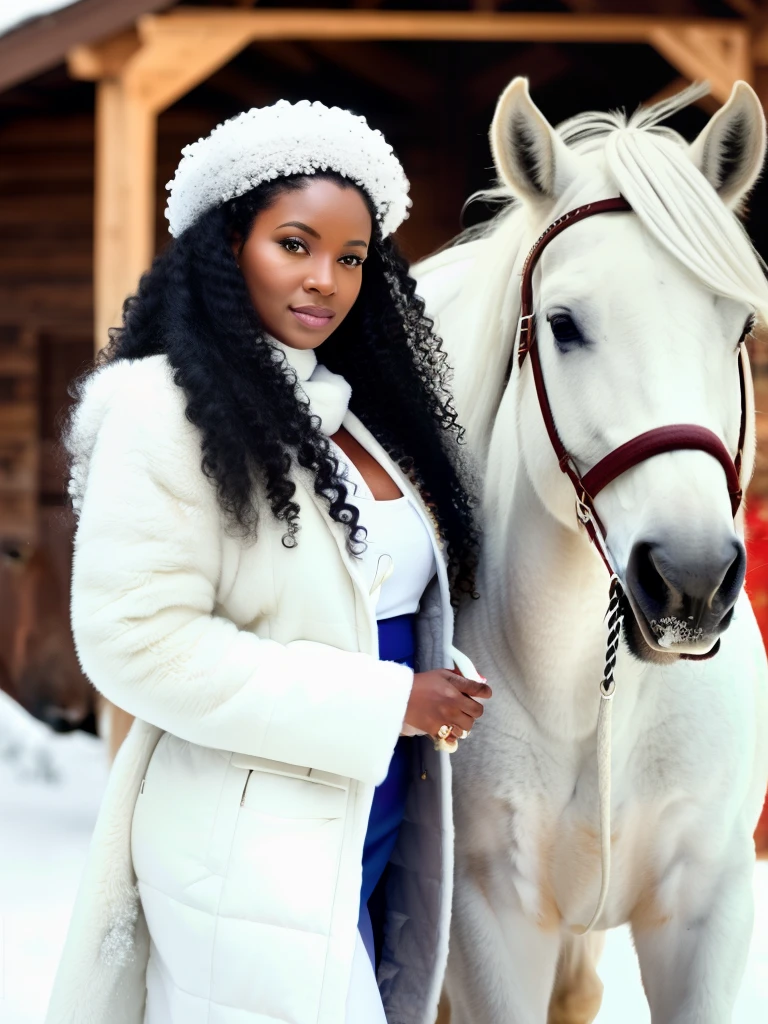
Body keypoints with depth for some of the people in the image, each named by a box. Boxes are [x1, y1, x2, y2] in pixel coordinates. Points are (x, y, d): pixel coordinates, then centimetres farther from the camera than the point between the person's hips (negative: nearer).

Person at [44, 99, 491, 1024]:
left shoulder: (350, 411, 14)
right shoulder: (166, 412, -13)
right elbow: (137, 642, -21)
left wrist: (446, 679, -1)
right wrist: (384, 703, -20)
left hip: (381, 831, 8)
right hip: (254, 848, -8)